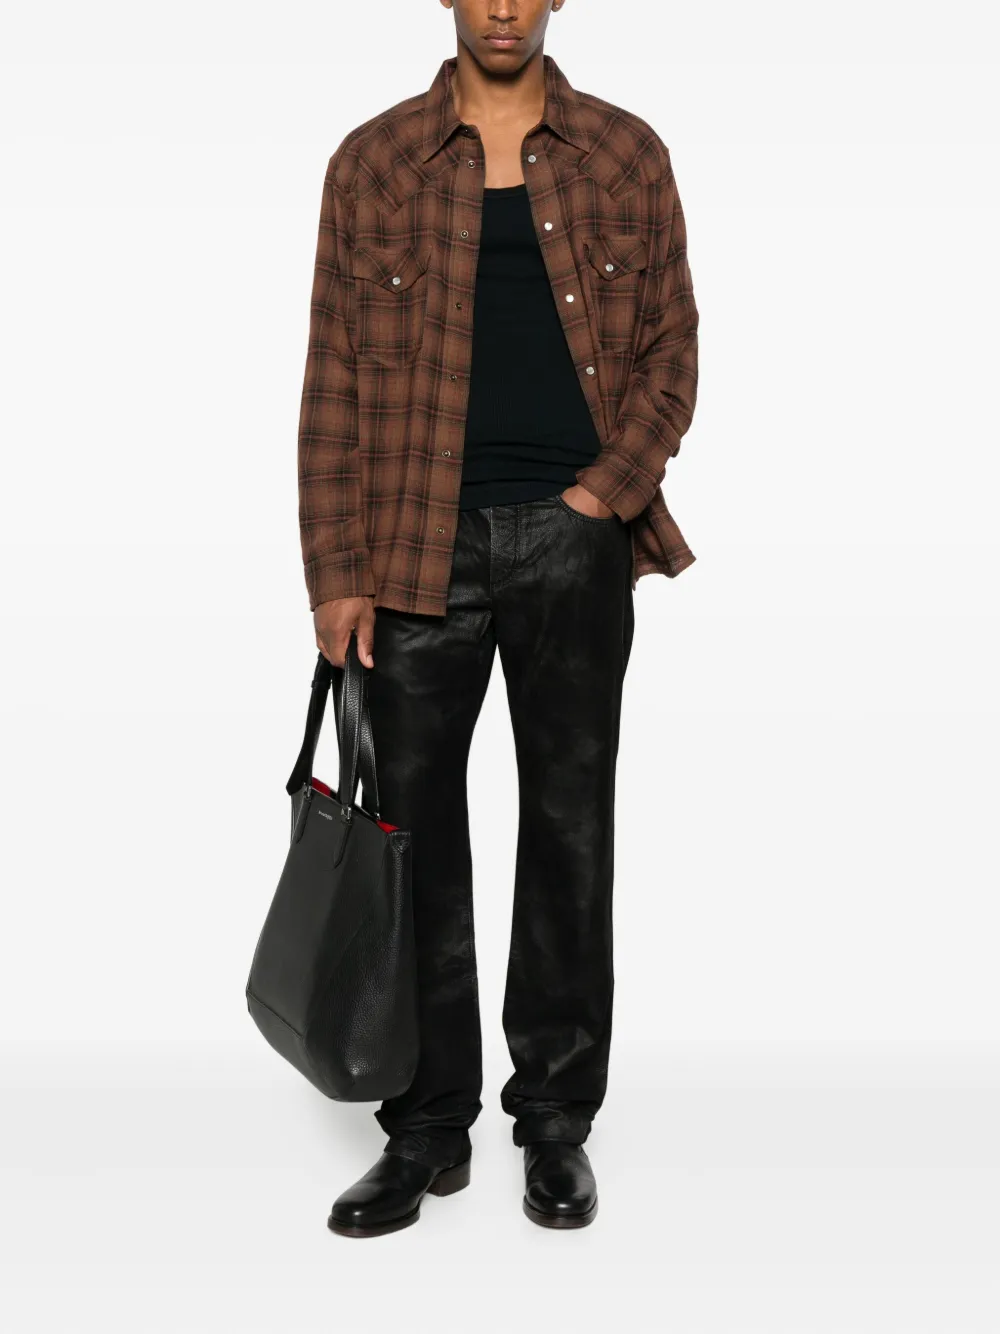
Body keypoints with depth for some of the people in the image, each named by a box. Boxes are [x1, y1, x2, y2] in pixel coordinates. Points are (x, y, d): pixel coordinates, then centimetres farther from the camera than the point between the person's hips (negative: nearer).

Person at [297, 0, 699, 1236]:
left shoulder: (627, 155, 6)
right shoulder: (373, 160, 3)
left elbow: (671, 346, 6)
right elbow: (335, 376, 1)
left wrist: (610, 488, -9)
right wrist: (336, 571, -4)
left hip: (575, 540, 0)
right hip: (421, 543, 0)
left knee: (569, 830, 7)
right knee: (413, 830, 5)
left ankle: (557, 1123, 22)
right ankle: (428, 1127, 20)